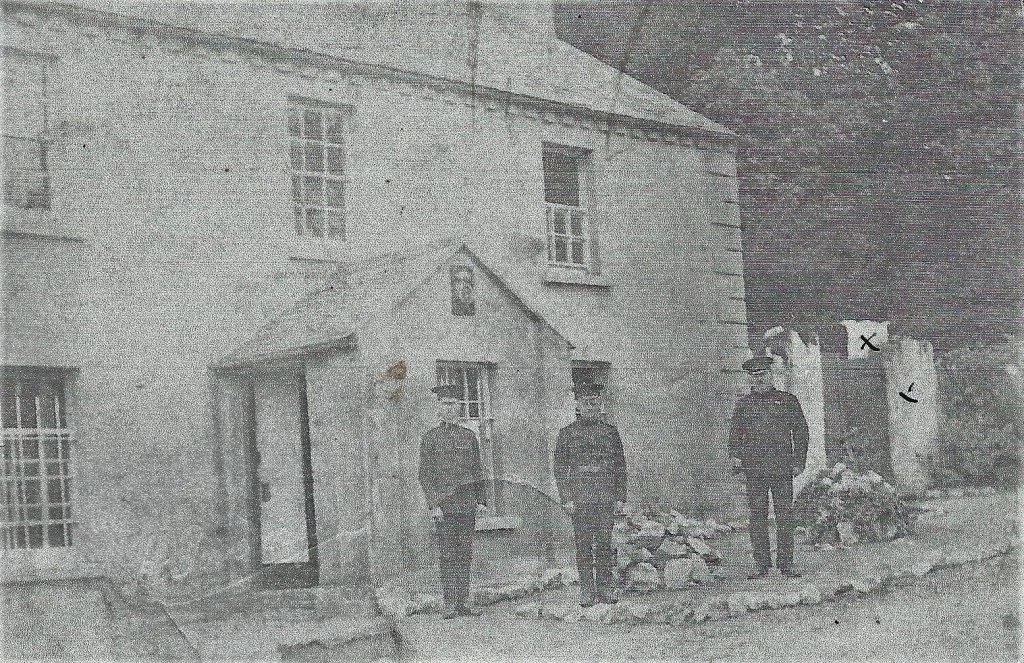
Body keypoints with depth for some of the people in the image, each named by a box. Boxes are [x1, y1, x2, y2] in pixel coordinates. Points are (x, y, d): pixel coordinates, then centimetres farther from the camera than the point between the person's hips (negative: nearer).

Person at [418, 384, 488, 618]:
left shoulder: (469, 436, 12)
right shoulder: (430, 438, 1)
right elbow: (425, 475, -3)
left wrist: (482, 500, 8)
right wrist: (434, 504, -11)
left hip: (467, 505, 4)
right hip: (444, 505, -4)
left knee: (465, 555, 5)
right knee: (447, 555, -4)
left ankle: (462, 603, 10)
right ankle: (449, 605, -2)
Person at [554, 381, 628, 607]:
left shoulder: (610, 432, 11)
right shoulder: (567, 434, 5)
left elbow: (620, 467, 12)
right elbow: (560, 469, 3)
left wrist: (620, 497, 5)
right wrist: (566, 499, -4)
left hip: (606, 496, 1)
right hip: (580, 498, -1)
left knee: (604, 542, 0)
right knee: (583, 544, 0)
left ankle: (605, 588, 8)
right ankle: (586, 591, 5)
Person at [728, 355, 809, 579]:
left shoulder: (787, 400, 11)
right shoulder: (743, 404, 13)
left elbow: (800, 431, 11)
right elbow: (735, 433, 13)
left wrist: (799, 461, 4)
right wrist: (735, 456, -4)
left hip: (782, 468, -1)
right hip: (754, 469, 1)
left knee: (785, 516, -2)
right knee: (757, 516, 0)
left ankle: (786, 562, 4)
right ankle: (760, 564, 6)